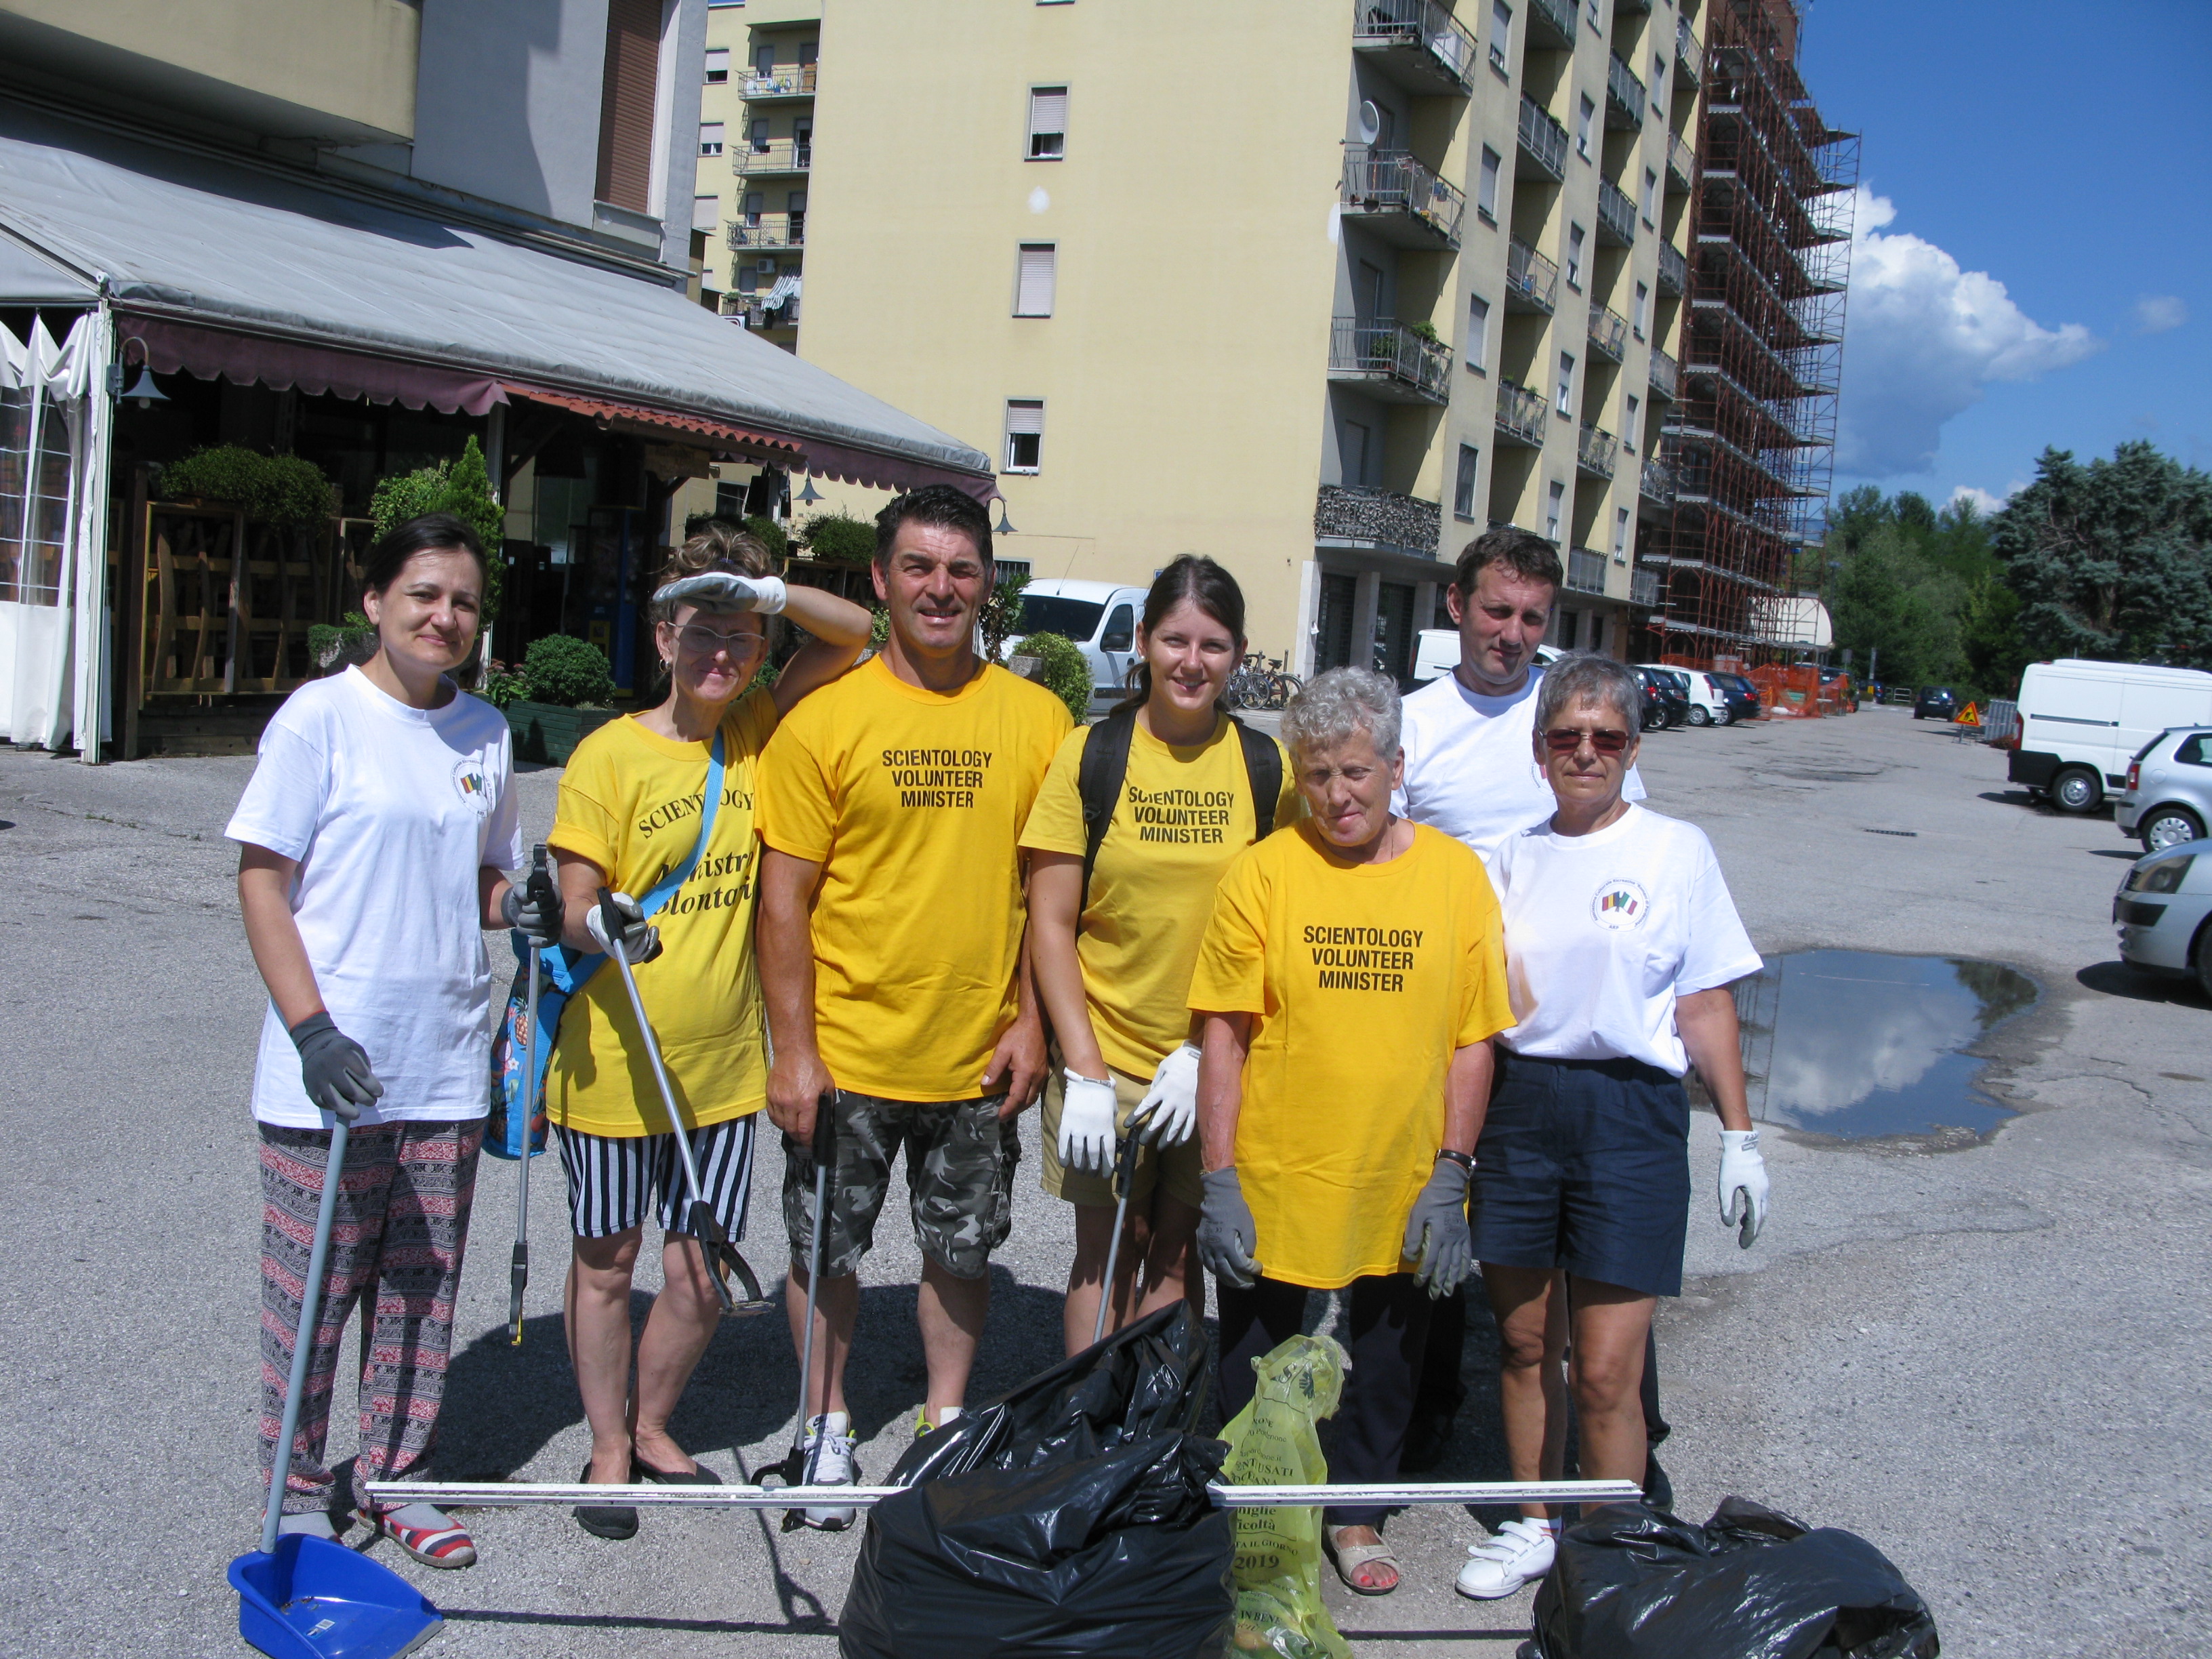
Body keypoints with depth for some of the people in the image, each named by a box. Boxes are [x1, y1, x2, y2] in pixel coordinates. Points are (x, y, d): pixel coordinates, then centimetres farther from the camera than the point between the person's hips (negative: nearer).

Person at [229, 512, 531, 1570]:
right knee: (314, 1289, 5)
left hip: (447, 1068, 5)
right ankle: (299, 1490, 24)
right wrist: (313, 1029, -16)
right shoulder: (320, 717, -7)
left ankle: (396, 1479, 28)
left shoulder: (486, 733, 9)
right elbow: (262, 883, -8)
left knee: (422, 1289, 13)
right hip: (327, 1073, -5)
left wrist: (515, 908, -5)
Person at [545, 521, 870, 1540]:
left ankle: (652, 1427, 33)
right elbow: (576, 911, -11)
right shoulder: (610, 754, -9)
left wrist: (768, 592, -17)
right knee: (606, 1264, 11)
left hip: (721, 1070, 4)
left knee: (703, 1275, 9)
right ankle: (608, 1451, 29)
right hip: (613, 1067, -3)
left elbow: (854, 636, -1)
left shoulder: (757, 732, 4)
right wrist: (603, 925, -34)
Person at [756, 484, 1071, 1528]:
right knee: (828, 1250, 12)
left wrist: (1030, 1021, -1)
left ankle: (948, 1423, 35)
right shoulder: (826, 719, -7)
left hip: (978, 1055, 2)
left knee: (963, 1249, 15)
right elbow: (785, 901, -7)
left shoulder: (1037, 718, 0)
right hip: (847, 1051, -1)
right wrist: (794, 1049, -10)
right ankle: (828, 1428, 32)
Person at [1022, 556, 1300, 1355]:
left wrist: (1203, 1050, -9)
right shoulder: (1090, 754, -3)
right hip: (1105, 1055, -1)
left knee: (1177, 1254, 11)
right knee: (1106, 1249, 8)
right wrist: (1083, 1071, -9)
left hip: (1215, 1065, 1)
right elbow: (1051, 923, -3)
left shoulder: (1268, 768, 0)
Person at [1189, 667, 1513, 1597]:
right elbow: (1225, 1036, -6)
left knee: (1384, 1363, 19)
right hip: (1273, 1187, -1)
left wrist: (1450, 1175, -4)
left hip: (1401, 1194, 2)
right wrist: (1218, 1181, -9)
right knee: (1256, 1363, 14)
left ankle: (1355, 1511, 41)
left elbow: (1473, 1040, 0)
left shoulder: (1455, 874, -3)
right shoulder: (1264, 873, -7)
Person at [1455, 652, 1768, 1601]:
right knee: (1524, 1344, 13)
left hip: (1629, 1112, -4)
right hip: (1516, 1104, 4)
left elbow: (1706, 1005, 0)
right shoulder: (1514, 856, 9)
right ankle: (1534, 1526, 31)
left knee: (1604, 1373, -4)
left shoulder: (1676, 851, -1)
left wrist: (1739, 1135, -2)